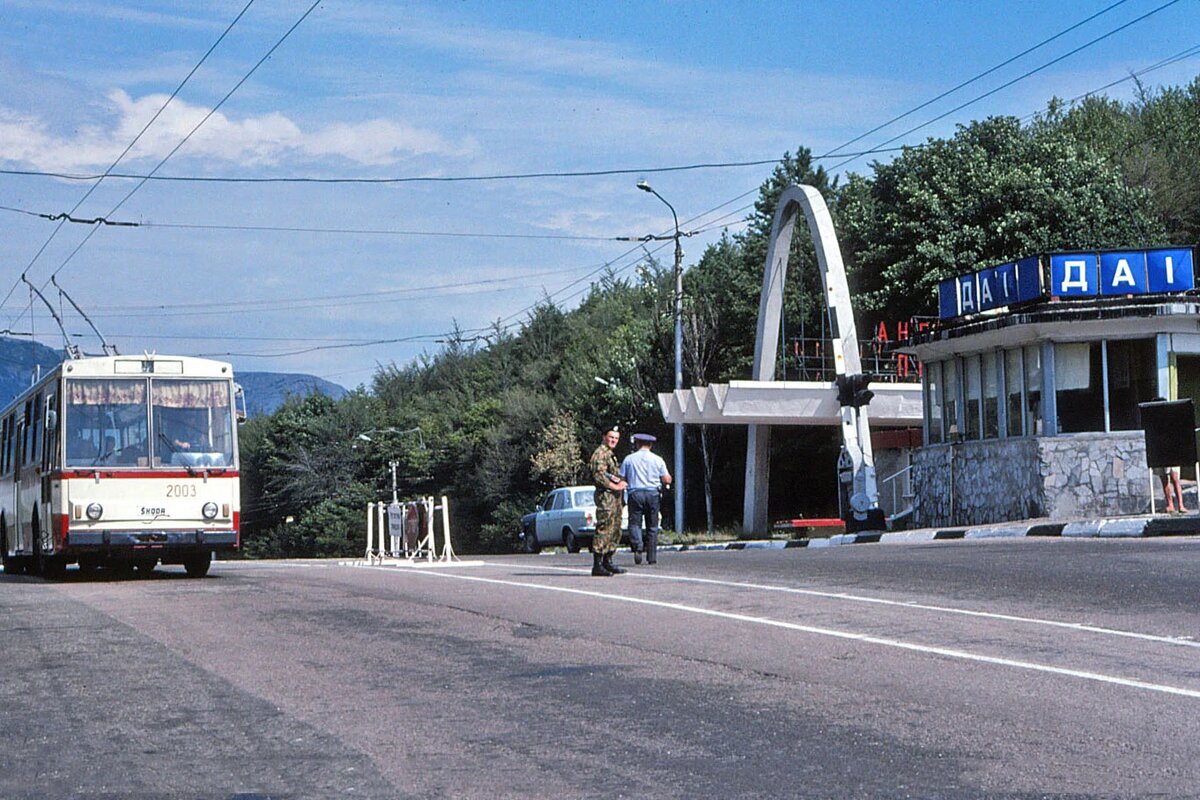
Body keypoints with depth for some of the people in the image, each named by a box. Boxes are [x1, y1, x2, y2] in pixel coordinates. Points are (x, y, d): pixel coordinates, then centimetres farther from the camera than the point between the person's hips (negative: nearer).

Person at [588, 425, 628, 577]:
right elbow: (599, 475, -20)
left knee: (615, 531, 14)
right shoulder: (600, 453, -10)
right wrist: (615, 486, -16)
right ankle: (597, 566, -15)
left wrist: (622, 482, 9)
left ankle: (607, 562, 21)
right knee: (604, 530, -13)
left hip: (616, 497, 11)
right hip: (606, 496, -11)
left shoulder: (611, 454, 22)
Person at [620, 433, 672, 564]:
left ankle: (637, 546, -27)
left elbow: (621, 479, 4)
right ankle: (652, 556, 6)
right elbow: (667, 480, 4)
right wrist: (668, 477, 26)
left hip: (635, 493, -1)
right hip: (653, 494, 1)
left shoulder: (629, 459, 5)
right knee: (652, 526, 8)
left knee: (635, 523, 1)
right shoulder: (658, 460, 5)